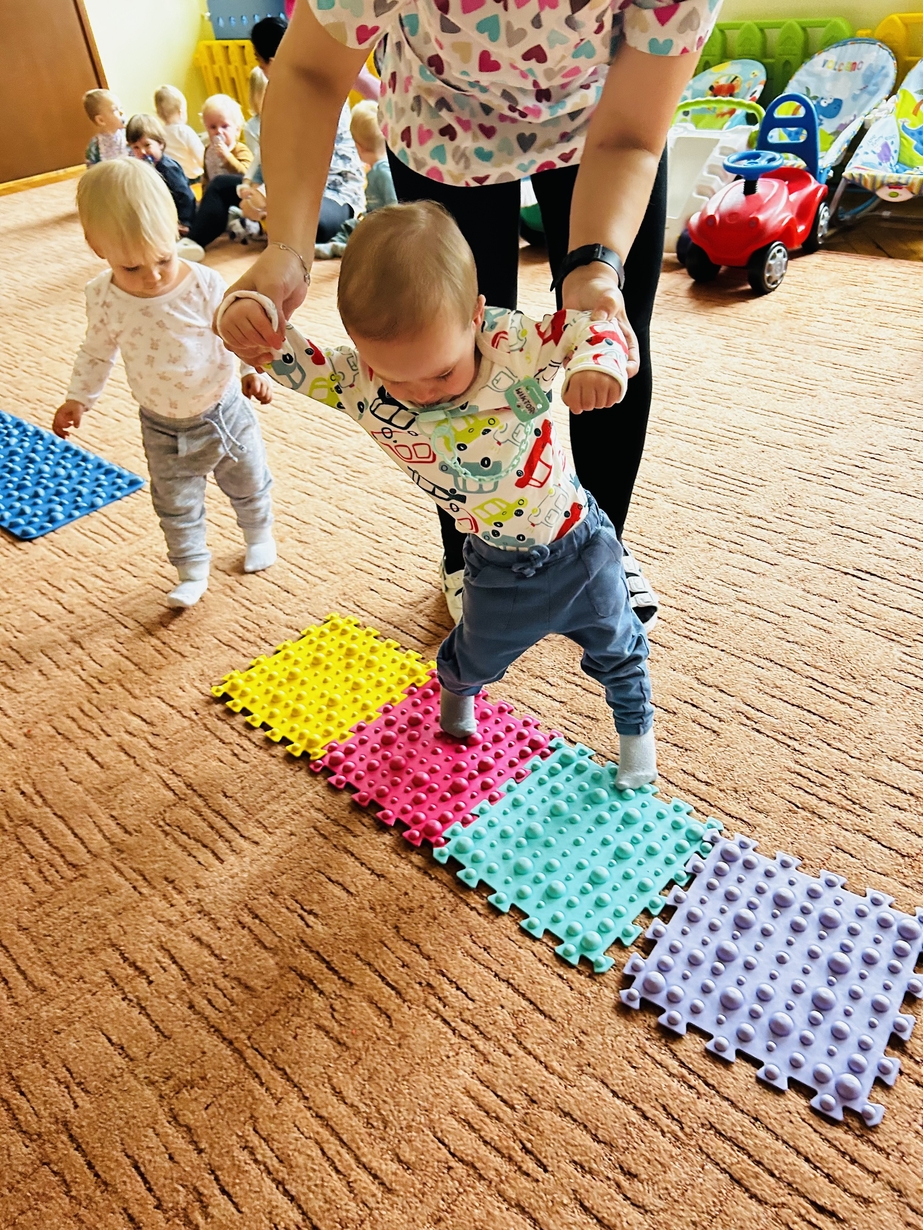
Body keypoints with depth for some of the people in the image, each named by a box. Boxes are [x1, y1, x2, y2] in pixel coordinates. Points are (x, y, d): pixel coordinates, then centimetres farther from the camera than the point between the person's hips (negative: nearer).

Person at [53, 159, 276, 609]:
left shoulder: (205, 285, -21)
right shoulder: (103, 297, -13)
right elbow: (96, 352, 3)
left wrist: (253, 371, -27)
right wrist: (78, 399, 4)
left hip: (224, 411, -1)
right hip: (162, 427, 2)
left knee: (248, 484, 20)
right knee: (175, 505, 12)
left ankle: (259, 534, 49)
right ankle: (192, 571, 32)